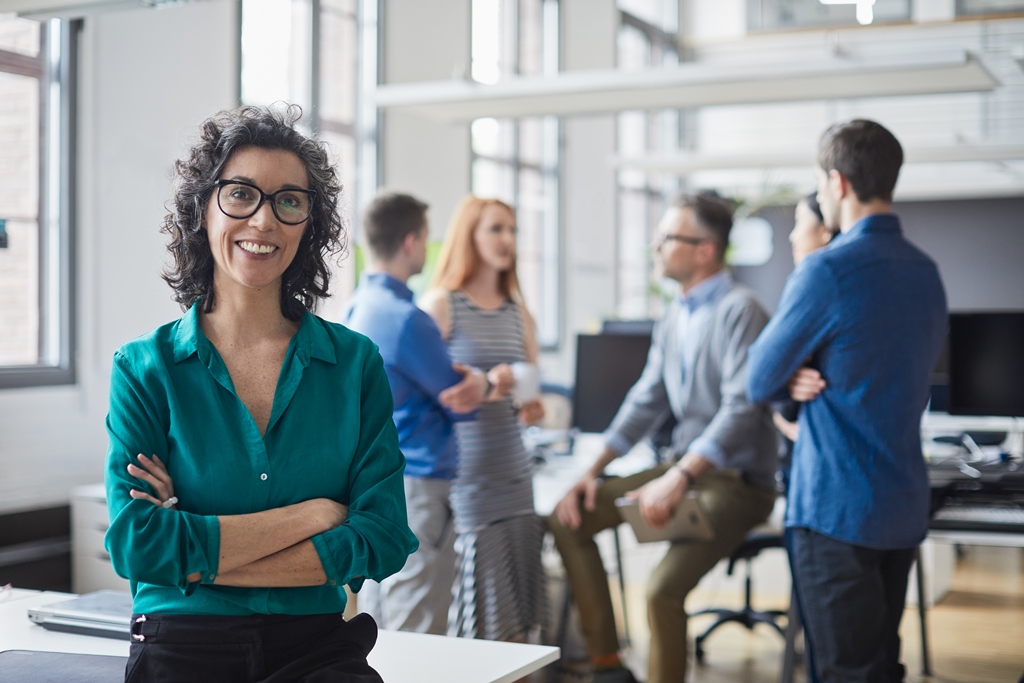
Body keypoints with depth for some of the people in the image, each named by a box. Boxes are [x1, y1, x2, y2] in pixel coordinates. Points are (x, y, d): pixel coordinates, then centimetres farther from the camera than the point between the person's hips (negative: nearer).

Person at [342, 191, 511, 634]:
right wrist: (488, 384, 12)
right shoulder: (405, 318, -19)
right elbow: (460, 405, -9)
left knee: (373, 626, 15)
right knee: (417, 635, -3)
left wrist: (485, 384, 2)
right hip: (415, 485, -10)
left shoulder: (357, 306, 11)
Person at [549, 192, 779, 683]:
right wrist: (593, 472, 7)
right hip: (685, 469, 9)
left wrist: (677, 480, -32)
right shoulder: (674, 316, 10)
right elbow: (646, 400, 15)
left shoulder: (739, 311, -17)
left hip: (737, 481, -9)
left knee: (663, 590, -28)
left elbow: (742, 409, -26)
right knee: (570, 520, 2)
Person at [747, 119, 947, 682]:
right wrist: (807, 378, 2)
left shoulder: (827, 270, -17)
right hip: (904, 506, 8)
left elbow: (758, 382, -9)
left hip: (836, 508, -8)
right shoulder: (926, 272, 9)